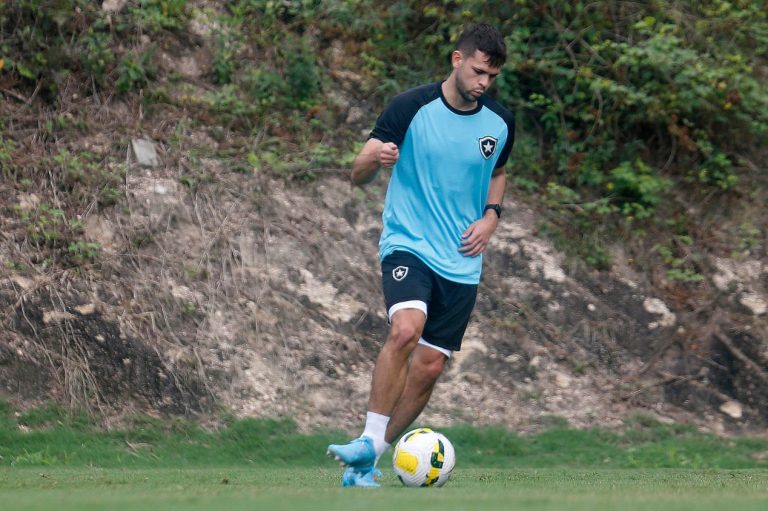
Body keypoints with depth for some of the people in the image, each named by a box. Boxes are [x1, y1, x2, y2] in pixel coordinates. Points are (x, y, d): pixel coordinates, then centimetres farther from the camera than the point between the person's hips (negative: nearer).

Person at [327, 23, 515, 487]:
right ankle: (369, 442, -22)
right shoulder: (411, 107, -10)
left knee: (429, 367, 0)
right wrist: (375, 158, -33)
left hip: (461, 262, 4)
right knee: (406, 329, -31)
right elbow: (359, 176, -9)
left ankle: (367, 464, 13)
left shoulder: (501, 123, 3)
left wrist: (491, 215, 4)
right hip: (408, 245, -4)